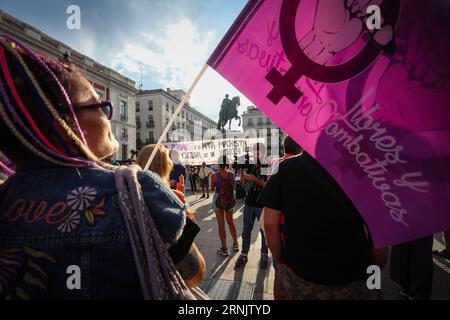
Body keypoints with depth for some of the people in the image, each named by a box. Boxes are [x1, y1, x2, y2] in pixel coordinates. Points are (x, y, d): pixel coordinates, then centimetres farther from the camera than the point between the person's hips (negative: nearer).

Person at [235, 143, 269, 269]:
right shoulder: (250, 167, 9)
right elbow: (243, 185, 5)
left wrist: (255, 179, -25)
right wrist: (242, 170, -7)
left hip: (263, 205, -4)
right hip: (249, 204, 4)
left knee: (264, 231, 9)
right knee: (246, 231, 9)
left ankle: (264, 255, 25)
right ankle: (244, 255, 22)